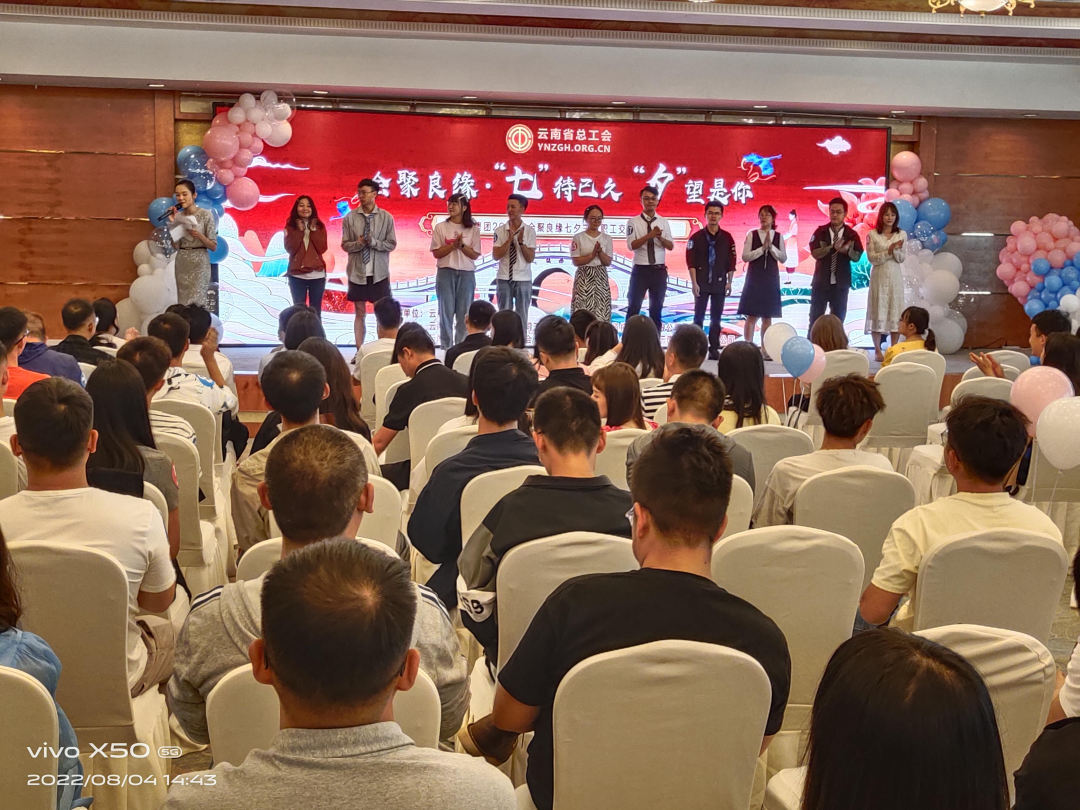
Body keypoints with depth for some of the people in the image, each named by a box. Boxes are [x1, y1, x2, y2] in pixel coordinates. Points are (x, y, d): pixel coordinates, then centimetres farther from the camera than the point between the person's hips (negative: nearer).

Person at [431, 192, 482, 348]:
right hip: (446, 272, 0)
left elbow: (475, 255, 1)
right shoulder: (440, 227, 3)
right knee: (446, 311, 0)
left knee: (464, 312, 1)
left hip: (466, 274, 0)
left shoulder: (473, 229, 3)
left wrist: (462, 245, -15)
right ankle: (445, 347, 4)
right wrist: (453, 245, -14)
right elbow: (436, 253, -2)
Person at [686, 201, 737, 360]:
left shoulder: (727, 238, 5)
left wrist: (729, 282, 1)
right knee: (699, 316, -1)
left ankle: (714, 349, 9)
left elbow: (731, 262, 7)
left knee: (716, 317, 5)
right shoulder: (696, 237, -1)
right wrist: (694, 283, -9)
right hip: (702, 283, -2)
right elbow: (691, 262, -3)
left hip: (719, 283, 2)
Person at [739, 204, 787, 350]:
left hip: (771, 279, 3)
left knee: (767, 316, 5)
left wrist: (771, 246, -12)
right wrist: (762, 248, -14)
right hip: (754, 277, -2)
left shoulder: (778, 237, 7)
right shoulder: (752, 234, 0)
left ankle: (764, 349, 9)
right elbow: (745, 257, -6)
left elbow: (783, 259, 1)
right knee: (751, 315, -6)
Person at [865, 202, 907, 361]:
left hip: (895, 278, 2)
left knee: (896, 312, 1)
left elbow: (901, 259, 2)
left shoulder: (901, 235, 6)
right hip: (879, 278, -2)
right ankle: (877, 351, 4)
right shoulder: (872, 235, -1)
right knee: (878, 311, -2)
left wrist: (895, 250, -17)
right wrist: (889, 251, -17)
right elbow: (872, 258, -7)